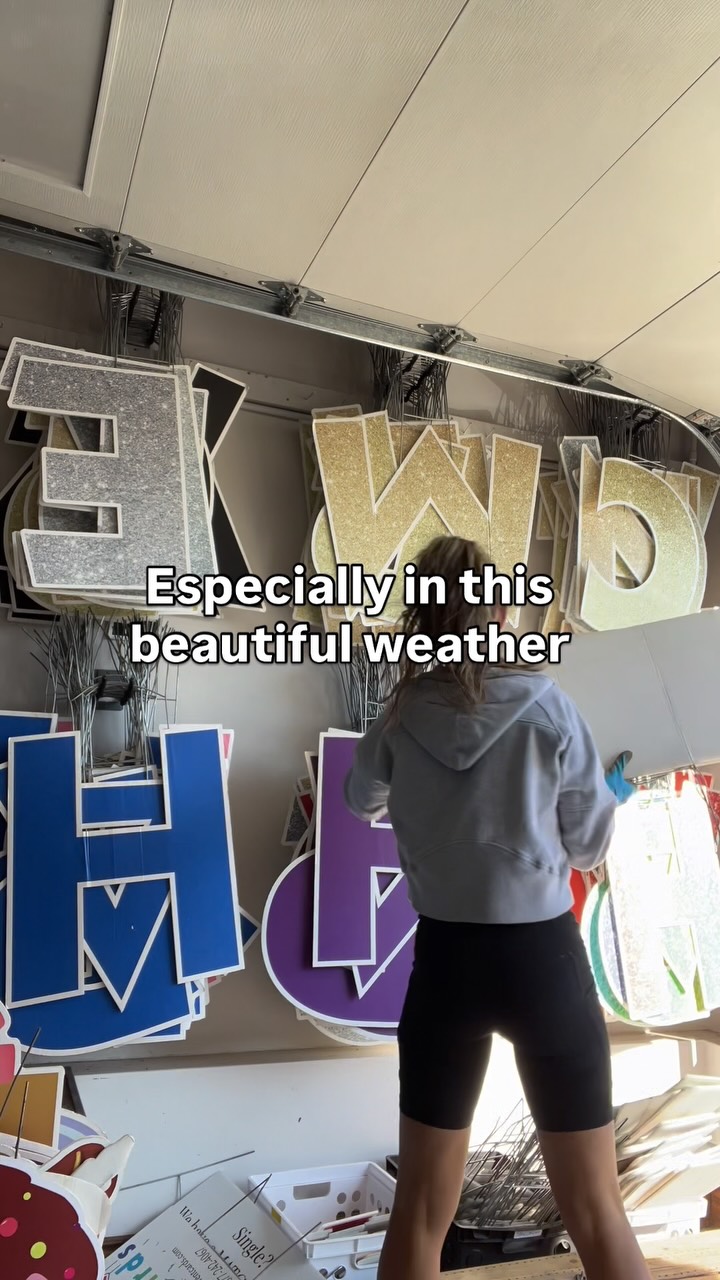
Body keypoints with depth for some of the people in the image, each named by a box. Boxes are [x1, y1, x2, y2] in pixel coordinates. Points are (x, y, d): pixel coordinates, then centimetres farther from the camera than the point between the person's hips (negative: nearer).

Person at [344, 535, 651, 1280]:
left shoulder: (402, 720, -6)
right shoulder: (548, 707, -12)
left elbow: (362, 805, 15)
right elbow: (589, 845, -2)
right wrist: (610, 794, 17)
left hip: (446, 963, 2)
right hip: (544, 959, -1)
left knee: (420, 1209, 19)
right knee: (595, 1212, 19)